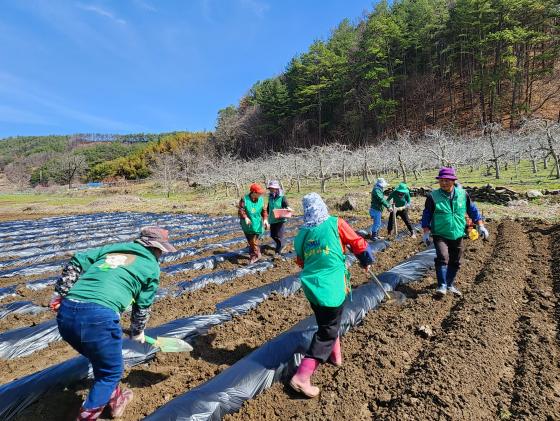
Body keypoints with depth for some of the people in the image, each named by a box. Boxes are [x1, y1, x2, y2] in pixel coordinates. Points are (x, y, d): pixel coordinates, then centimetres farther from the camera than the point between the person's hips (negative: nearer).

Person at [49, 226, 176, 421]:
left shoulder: (112, 247, 23)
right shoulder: (152, 266, 11)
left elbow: (76, 263, 15)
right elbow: (142, 306, 17)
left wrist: (61, 294, 19)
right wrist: (137, 332, 33)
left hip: (65, 314, 7)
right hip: (99, 317, -7)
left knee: (101, 361, 30)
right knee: (111, 371, 20)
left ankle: (115, 399, 49)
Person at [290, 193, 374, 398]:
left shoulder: (302, 233, 4)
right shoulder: (336, 224, -7)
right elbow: (358, 244, 0)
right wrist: (366, 261, 19)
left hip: (311, 287, 5)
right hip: (332, 288, -5)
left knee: (326, 324, 27)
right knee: (327, 331, 5)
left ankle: (335, 356, 45)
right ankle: (302, 377, 2)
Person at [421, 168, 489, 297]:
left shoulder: (463, 194, 1)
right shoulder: (433, 196, -7)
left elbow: (473, 210, 11)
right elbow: (426, 215, -2)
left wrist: (480, 226, 5)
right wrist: (426, 232, -6)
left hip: (457, 235, 4)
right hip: (440, 235, -3)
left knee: (455, 262, 12)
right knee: (442, 257, -21)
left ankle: (450, 284, 30)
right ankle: (442, 285, -12)